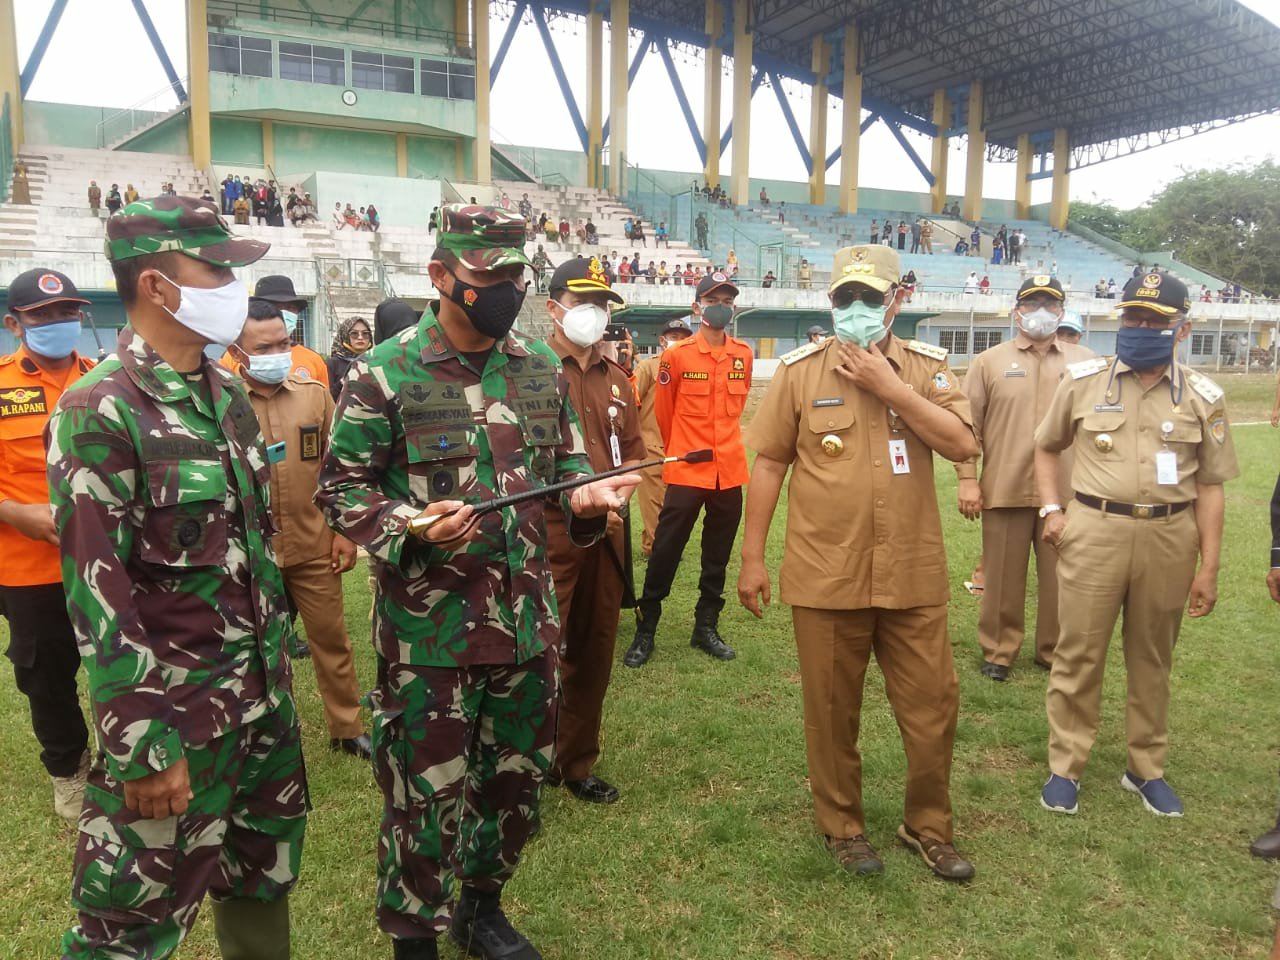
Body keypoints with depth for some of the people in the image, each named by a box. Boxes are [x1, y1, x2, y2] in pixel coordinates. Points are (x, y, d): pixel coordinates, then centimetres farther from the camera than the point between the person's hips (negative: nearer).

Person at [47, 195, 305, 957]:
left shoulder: (228, 392, 7)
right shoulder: (101, 410, -16)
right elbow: (98, 592, -18)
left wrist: (276, 651, 15)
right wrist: (143, 745, -18)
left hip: (263, 689, 7)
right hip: (174, 704, -7)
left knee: (266, 868, 20)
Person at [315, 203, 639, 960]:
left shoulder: (544, 368, 5)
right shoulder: (386, 374, -9)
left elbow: (568, 465, 12)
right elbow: (341, 486, -6)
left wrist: (588, 497, -11)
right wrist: (411, 525, -24)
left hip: (529, 618, 6)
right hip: (429, 627, -5)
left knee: (518, 778, 19)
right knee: (427, 791, 7)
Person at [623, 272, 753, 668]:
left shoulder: (743, 355, 5)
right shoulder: (676, 355, -6)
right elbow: (663, 412, 4)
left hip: (730, 470, 4)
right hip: (686, 471, -4)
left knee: (718, 555, 12)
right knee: (665, 552, 1)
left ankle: (706, 628, 26)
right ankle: (645, 631, 14)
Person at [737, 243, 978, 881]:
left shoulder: (927, 368, 3)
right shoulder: (799, 371, -2)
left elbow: (963, 445, -10)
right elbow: (768, 463, -1)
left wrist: (890, 387, -16)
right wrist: (751, 557, -2)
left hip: (914, 576, 2)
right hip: (826, 577, -1)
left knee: (933, 704, 11)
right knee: (832, 711, 12)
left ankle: (928, 826, 33)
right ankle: (842, 825, 34)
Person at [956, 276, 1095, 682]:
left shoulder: (1085, 362, 8)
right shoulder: (989, 361, 3)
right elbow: (968, 425, 0)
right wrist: (967, 479, -7)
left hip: (1066, 493, 2)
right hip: (1005, 491, -1)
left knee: (1061, 578, 10)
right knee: (1003, 577, 8)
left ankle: (1055, 651, 27)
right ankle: (998, 651, 22)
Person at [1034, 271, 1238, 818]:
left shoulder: (1202, 397, 3)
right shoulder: (1083, 380, 1)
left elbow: (1209, 487, 5)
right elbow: (1046, 447, 14)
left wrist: (1209, 569, 2)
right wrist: (1051, 509, 1)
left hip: (1169, 539, 1)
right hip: (1093, 533, -1)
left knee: (1152, 659, 14)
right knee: (1077, 653, 5)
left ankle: (1146, 769, 30)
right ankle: (1065, 767, 18)